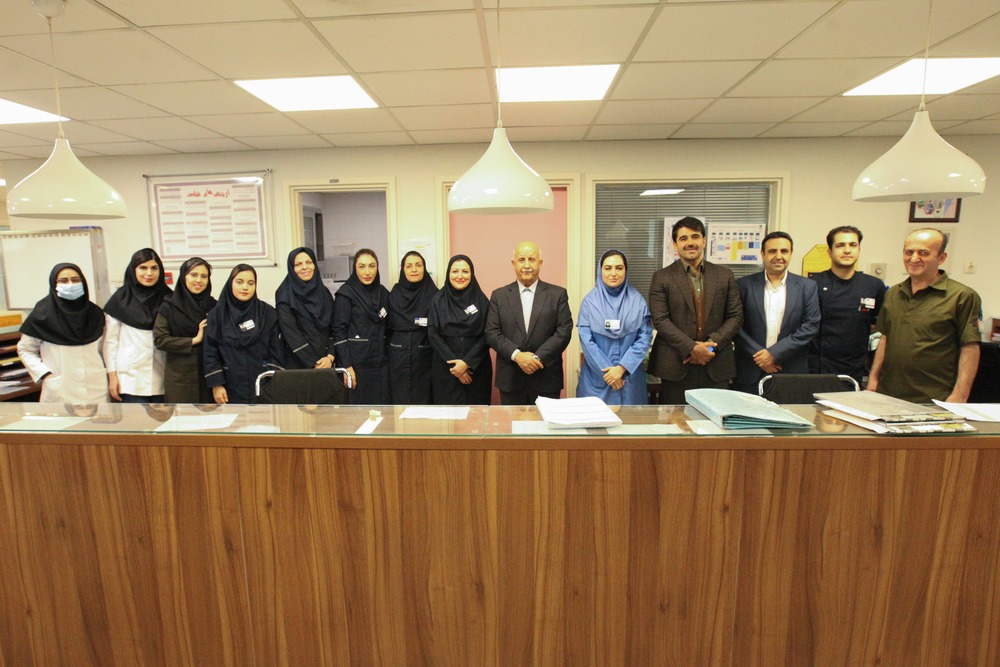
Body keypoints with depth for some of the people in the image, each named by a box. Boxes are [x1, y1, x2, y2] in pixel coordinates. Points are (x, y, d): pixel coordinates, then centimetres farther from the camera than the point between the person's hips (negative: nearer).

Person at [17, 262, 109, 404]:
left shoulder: (95, 313, 8)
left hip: (96, 389, 2)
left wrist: (109, 375, 8)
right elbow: (25, 350, 6)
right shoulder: (43, 314, -1)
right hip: (60, 392, -2)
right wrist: (46, 375, -5)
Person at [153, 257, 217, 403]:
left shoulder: (212, 305, 6)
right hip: (179, 376, -2)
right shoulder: (169, 306, -2)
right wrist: (193, 340, -13)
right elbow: (159, 339, -8)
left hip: (207, 374, 3)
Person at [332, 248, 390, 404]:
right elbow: (339, 331, -11)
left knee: (380, 406, 7)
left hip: (379, 363, 5)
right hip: (356, 362, -5)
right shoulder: (346, 293, -7)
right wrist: (346, 365, -16)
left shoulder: (383, 292, 9)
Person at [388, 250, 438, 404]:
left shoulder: (434, 295, 0)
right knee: (400, 402, 4)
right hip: (399, 360, 1)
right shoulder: (394, 295, 5)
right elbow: (388, 327, 8)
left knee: (423, 401, 3)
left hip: (424, 360, -1)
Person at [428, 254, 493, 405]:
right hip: (445, 367, 0)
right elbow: (433, 334, -2)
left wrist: (467, 362, -13)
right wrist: (453, 362, -10)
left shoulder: (481, 300, 1)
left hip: (476, 367, 0)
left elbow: (486, 336, -3)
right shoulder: (438, 300, 2)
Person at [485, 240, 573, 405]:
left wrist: (538, 358, -14)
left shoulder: (558, 294, 4)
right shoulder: (499, 295, 7)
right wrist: (516, 355, -14)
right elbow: (491, 333, 0)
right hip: (510, 379, 1)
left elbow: (564, 331, -3)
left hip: (547, 379, -1)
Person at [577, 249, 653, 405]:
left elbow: (645, 337, -3)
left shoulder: (637, 300, 1)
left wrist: (622, 368, -12)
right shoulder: (590, 301, -2)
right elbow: (586, 339, -6)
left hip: (629, 375, 1)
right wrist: (606, 370, -11)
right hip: (596, 376, -1)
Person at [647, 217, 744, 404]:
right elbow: (660, 320, -7)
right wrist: (691, 348, -15)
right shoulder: (662, 277, 2)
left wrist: (712, 345, -9)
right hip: (676, 366, -2)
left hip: (716, 366, 3)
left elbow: (736, 316, 7)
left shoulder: (725, 275, 11)